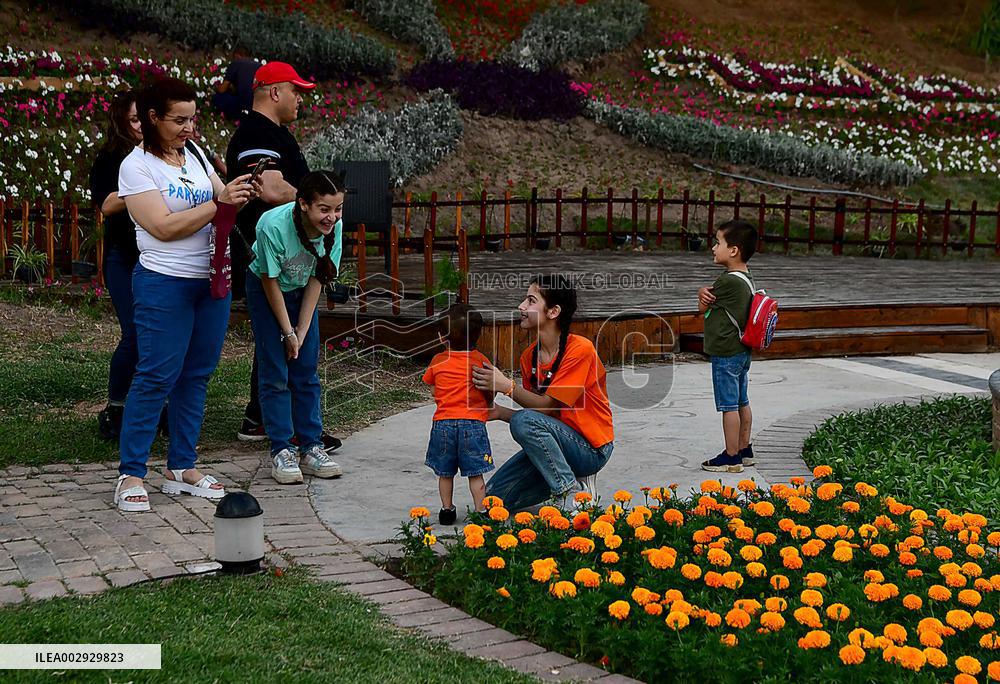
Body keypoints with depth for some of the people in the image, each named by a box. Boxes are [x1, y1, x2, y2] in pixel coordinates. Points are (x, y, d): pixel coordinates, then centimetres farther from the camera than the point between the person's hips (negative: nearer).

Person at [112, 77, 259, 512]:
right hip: (164, 284, -7)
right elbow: (164, 227, -18)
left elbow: (219, 203, 17)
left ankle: (181, 468, 20)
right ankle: (131, 476, 1)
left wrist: (242, 194, -5)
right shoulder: (137, 166, -9)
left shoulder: (193, 152, 10)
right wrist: (219, 202, -21)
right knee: (156, 376, -7)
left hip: (211, 281, 7)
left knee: (197, 374, 10)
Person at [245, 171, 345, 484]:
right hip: (264, 290, -4)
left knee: (307, 372, 3)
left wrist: (301, 332, -11)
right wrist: (288, 332, -14)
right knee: (275, 373, -7)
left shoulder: (333, 227, -22)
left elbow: (316, 281, -11)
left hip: (301, 292, 4)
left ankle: (311, 447, 10)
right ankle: (281, 451, -1)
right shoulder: (274, 226, -35)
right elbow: (270, 282, -21)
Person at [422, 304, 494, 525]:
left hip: (443, 422, 2)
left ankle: (447, 509, 20)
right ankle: (481, 511, 1)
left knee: (445, 473, 14)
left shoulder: (438, 362, 4)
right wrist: (487, 407, 24)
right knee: (475, 473, 2)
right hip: (472, 423, -2)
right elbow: (490, 394, 5)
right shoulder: (480, 361, -1)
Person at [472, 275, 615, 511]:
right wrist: (499, 412, -10)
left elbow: (547, 406, -20)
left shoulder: (580, 349, -18)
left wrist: (508, 386, -24)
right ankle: (566, 479, 10)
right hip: (556, 442, 7)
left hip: (591, 449, -7)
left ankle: (574, 492, -18)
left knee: (525, 421, -33)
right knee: (494, 496, -5)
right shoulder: (529, 357, 4)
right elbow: (537, 410, 6)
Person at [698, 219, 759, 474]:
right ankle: (744, 450, 24)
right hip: (742, 351, 10)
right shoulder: (746, 278, 9)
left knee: (729, 406, -2)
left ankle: (732, 457, 4)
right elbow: (710, 299, 10)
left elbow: (703, 307, -11)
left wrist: (704, 296, 8)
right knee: (742, 403, 16)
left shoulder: (728, 281, -22)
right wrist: (704, 292, -12)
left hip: (725, 355, -10)